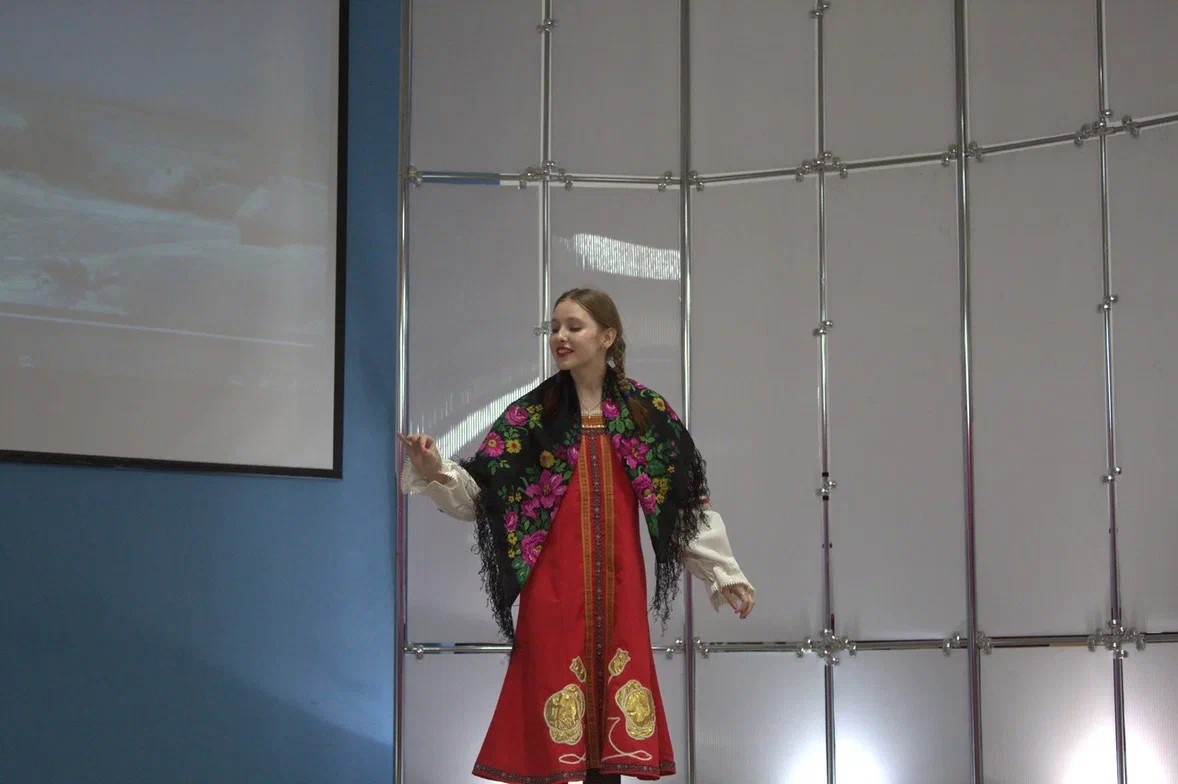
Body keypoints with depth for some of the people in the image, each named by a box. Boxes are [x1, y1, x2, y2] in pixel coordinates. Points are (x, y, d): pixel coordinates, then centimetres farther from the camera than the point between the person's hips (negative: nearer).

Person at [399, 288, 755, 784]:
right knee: (551, 694, -3)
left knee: (614, 696, 4)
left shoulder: (648, 412, 5)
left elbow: (686, 500, 9)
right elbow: (482, 494, -3)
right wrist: (435, 472, -21)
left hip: (619, 584, 1)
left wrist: (724, 573, 8)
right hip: (553, 586, -1)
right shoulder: (532, 413, 2)